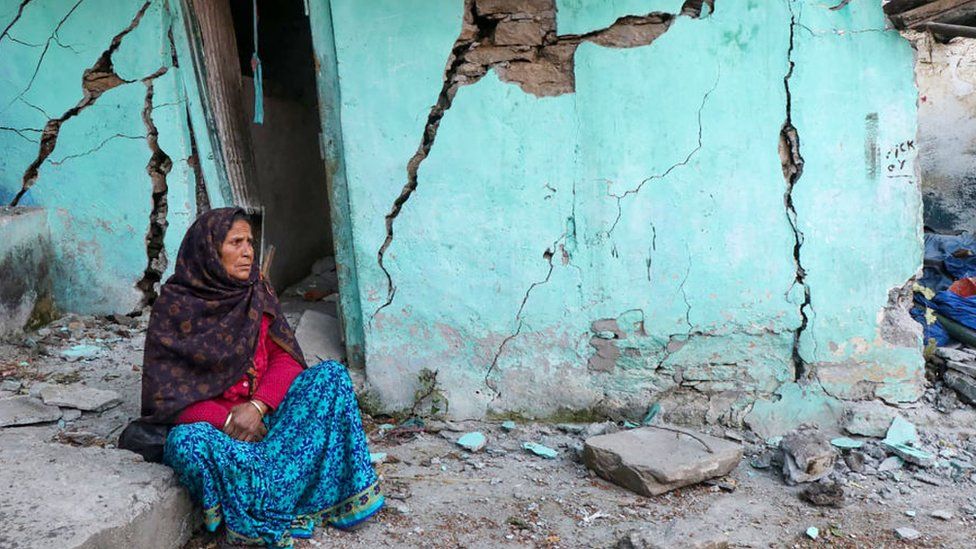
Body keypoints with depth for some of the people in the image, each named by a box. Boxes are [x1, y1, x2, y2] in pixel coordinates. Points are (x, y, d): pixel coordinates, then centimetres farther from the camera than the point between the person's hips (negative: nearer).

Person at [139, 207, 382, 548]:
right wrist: (227, 421, -22)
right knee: (188, 443, -38)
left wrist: (258, 405, -20)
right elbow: (165, 395, -10)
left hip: (262, 413, 5)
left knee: (331, 375, -16)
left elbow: (286, 359, -2)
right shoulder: (175, 305, -8)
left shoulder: (258, 293, 4)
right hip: (207, 421, -4)